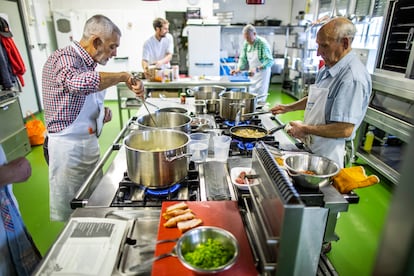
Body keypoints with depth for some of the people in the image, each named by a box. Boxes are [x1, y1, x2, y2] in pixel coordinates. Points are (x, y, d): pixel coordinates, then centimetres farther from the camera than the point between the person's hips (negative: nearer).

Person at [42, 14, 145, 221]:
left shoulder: (87, 64, 11)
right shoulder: (63, 58, -16)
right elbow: (79, 82, -41)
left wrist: (101, 113, 3)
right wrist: (123, 76, -30)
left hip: (90, 143, 8)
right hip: (68, 147, -8)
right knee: (68, 214, 8)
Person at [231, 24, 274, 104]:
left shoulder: (262, 43, -20)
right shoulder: (246, 43, -1)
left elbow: (270, 61, -27)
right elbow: (243, 58, 7)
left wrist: (257, 69, -39)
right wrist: (238, 69, -11)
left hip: (262, 73, -6)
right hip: (252, 73, 6)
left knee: (260, 99, -5)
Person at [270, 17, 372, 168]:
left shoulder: (352, 77, -25)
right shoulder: (327, 69, 6)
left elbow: (345, 130, -29)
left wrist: (305, 129, -20)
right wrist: (288, 107, 11)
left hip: (328, 152, -9)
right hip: (312, 146, 9)